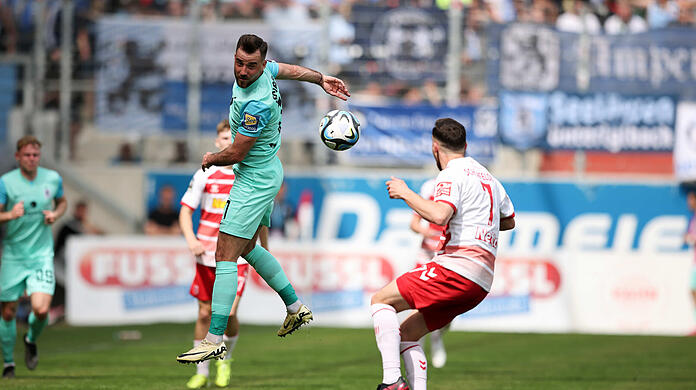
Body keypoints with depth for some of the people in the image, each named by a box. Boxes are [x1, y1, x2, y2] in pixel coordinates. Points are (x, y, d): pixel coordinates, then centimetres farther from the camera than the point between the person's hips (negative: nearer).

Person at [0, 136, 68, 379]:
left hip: (42, 255, 1)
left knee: (41, 309, -16)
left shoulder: (53, 179, 1)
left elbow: (62, 202, 20)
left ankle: (31, 340, 18)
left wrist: (56, 214, -1)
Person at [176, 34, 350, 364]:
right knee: (247, 248, 22)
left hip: (255, 182, -10)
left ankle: (214, 340, -14)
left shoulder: (257, 104, -30)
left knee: (225, 255, -12)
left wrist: (210, 159, -2)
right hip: (267, 173, 11)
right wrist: (321, 79, 28)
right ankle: (296, 308, 32)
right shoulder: (262, 70, -4)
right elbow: (291, 69, 18)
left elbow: (236, 154, -21)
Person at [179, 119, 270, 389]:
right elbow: (185, 211, 1)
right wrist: (191, 240, -15)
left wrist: (265, 253, 14)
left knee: (228, 313, -13)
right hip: (206, 255, 1)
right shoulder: (205, 175, 0)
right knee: (205, 313, 4)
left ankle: (226, 359, 14)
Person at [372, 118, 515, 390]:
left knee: (381, 301, -2)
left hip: (457, 267, -9)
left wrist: (405, 193, -11)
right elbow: (509, 221, 37)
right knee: (407, 333, 16)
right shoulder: (487, 177, 22)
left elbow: (439, 216, -24)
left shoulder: (452, 174, -5)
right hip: (482, 283, 9)